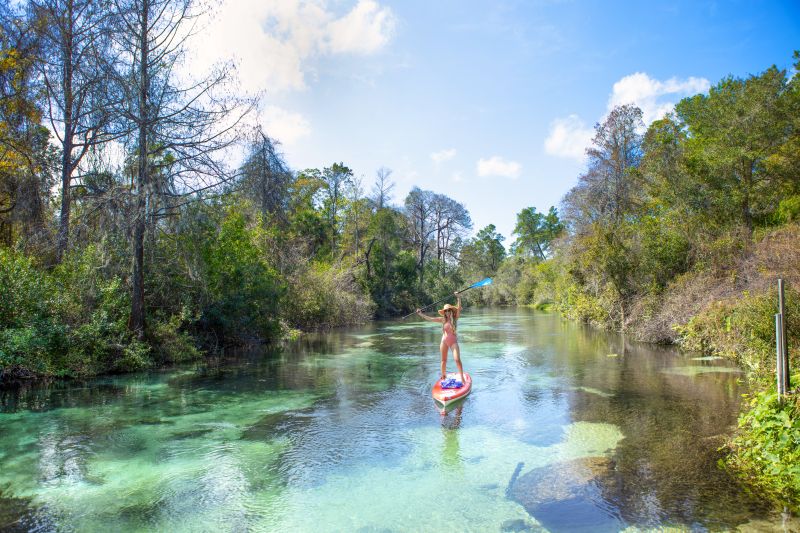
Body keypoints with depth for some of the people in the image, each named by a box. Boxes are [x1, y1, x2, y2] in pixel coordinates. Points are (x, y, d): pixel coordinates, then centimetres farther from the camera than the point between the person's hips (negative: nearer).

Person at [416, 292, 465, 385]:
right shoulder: (442, 319, 1)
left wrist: (458, 298, -31)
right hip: (444, 341, 3)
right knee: (443, 360, 14)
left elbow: (459, 309, -20)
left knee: (457, 360, -12)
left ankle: (462, 378, -5)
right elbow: (430, 319, 3)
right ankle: (443, 375, 30)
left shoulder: (455, 318, -5)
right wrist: (421, 314, -1)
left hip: (453, 341, -3)